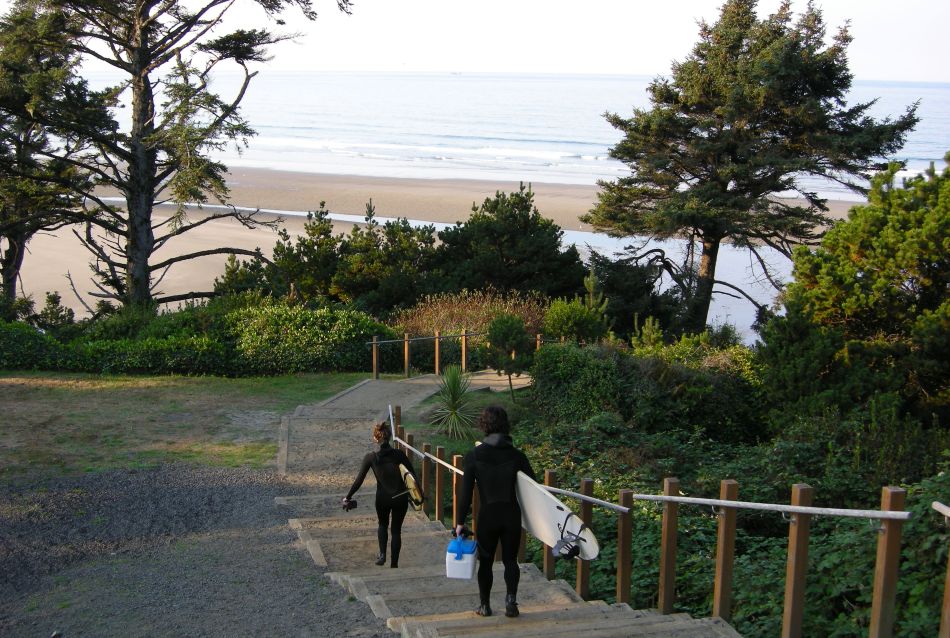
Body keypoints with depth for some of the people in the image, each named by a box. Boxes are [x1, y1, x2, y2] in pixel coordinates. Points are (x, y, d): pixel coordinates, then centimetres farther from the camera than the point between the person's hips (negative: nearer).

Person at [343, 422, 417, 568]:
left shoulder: (371, 457, -11)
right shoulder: (399, 454, -8)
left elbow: (359, 480, -7)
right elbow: (413, 475, -3)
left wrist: (347, 497, 5)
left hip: (382, 498, 0)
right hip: (401, 497, 0)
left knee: (383, 524, 27)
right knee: (396, 530, 15)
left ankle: (382, 554, 10)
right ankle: (394, 564, 16)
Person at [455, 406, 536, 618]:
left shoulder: (473, 456, -10)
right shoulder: (516, 455, -6)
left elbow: (466, 492, -9)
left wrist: (460, 521, -2)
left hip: (487, 515, -1)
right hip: (512, 515, 1)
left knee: (486, 561, 15)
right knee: (510, 559, 13)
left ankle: (485, 605, 22)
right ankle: (511, 599, -6)